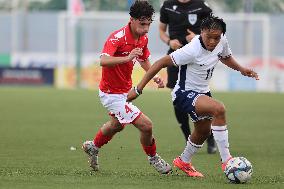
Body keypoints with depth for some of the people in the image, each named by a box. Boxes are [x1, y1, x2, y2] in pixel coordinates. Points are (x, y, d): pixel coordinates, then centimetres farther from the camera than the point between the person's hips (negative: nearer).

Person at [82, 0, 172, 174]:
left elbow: (144, 60, 16)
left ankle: (93, 147, 60)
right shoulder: (117, 38, -29)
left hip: (125, 90, 10)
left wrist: (154, 76, -1)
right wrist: (127, 58, -55)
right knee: (146, 125, -15)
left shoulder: (143, 39, -3)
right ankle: (153, 158, 11)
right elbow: (104, 61, -43)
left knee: (117, 125, 35)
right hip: (112, 93, -10)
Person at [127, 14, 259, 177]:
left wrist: (241, 69, 0)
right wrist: (138, 89, -26)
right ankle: (226, 161, -25)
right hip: (185, 94, -9)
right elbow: (161, 63, -26)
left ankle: (184, 162, 52)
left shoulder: (222, 41, -10)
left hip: (203, 92, 9)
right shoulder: (192, 50, -31)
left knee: (204, 131, 25)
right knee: (219, 109, -31)